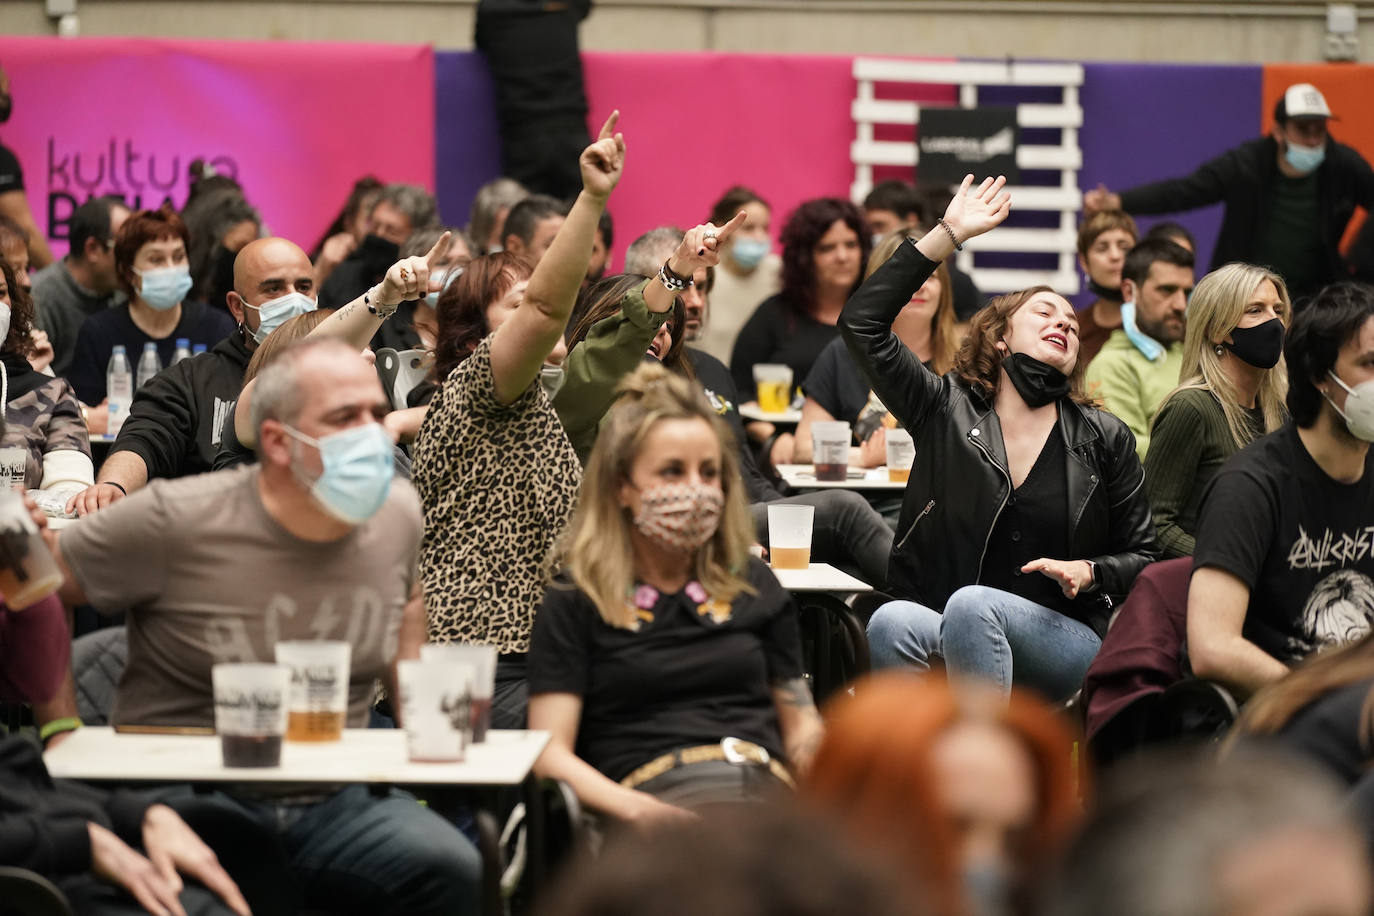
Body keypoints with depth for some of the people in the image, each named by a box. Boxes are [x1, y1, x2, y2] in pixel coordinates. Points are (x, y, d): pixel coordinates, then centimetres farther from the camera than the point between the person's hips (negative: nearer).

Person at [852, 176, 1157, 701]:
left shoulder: (1105, 439, 14)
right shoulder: (946, 410, 12)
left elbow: (1144, 557, 18)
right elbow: (861, 323, 4)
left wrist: (1090, 573, -6)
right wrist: (948, 234, 7)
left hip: (1065, 638, 0)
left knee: (971, 606, -35)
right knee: (891, 624, -35)